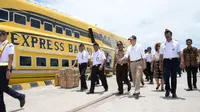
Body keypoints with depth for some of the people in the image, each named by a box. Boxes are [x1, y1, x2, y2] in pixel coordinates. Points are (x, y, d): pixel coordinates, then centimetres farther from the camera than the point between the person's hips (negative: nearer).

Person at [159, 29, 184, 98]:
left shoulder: (176, 43, 7)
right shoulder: (163, 45, 11)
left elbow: (179, 53, 1)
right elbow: (161, 55, 11)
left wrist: (182, 61, -12)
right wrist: (160, 64, 7)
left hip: (174, 61, -1)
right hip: (166, 61, 1)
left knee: (174, 77, 3)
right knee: (166, 76, -4)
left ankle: (174, 92, 16)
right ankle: (167, 90, 20)